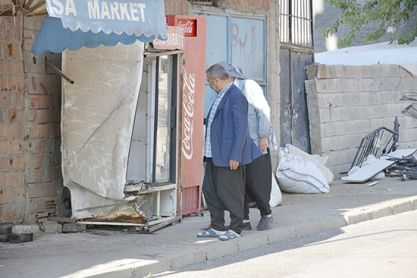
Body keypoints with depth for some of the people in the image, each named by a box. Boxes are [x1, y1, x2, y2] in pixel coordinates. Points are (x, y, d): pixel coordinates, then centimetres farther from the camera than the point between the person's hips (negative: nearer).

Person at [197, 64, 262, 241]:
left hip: (229, 155, -10)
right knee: (210, 190, 12)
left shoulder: (236, 97, -15)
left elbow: (240, 128, -18)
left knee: (230, 192, -3)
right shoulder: (221, 96, 14)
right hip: (214, 154, 10)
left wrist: (235, 156, -21)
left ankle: (235, 229, 7)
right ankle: (217, 227, 20)